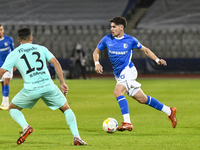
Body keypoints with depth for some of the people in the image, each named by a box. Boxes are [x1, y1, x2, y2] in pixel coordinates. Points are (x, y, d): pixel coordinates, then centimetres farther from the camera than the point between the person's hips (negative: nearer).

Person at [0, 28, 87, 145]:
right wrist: (63, 83, 8)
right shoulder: (41, 48, 15)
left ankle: (25, 127, -8)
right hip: (48, 85, 1)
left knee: (12, 108, 22)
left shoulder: (14, 54, 11)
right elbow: (56, 63, 7)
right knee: (66, 108, 19)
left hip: (31, 89, -1)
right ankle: (76, 137, 3)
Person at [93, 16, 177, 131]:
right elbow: (96, 51, 16)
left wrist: (157, 60, -1)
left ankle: (127, 122, -28)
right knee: (142, 99, 8)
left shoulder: (130, 40, -4)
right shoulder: (107, 39, 5)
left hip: (128, 71, -5)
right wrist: (97, 63, -3)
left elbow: (145, 50, 9)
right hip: (119, 74, 5)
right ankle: (169, 111, 20)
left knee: (118, 92, -28)